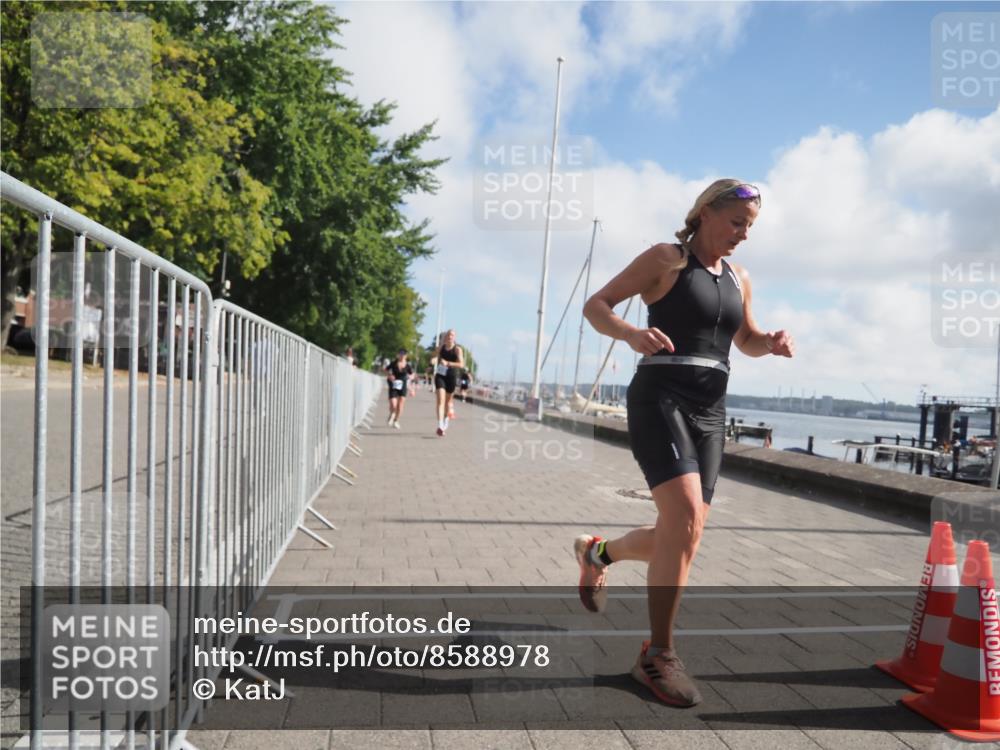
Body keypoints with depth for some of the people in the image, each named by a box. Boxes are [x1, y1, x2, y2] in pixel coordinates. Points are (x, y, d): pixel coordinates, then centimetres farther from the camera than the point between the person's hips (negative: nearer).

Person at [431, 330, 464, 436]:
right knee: (440, 400, -14)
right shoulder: (440, 347, 2)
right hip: (440, 375, 1)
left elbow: (461, 364, -18)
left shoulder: (457, 349, -7)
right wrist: (434, 360, -6)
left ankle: (446, 421, 41)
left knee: (448, 401, 16)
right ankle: (440, 426, -23)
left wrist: (448, 363, -30)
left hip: (452, 377, -1)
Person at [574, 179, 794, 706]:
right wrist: (632, 334, -25)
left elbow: (745, 341, 30)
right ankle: (657, 654, -10)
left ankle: (597, 551, 34)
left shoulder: (738, 278, 18)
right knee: (685, 517, -23)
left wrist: (771, 343, 5)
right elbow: (595, 306, -4)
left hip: (709, 413, 7)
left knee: (680, 537, 5)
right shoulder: (665, 258, 0)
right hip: (659, 400, -7)